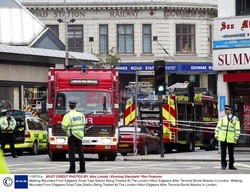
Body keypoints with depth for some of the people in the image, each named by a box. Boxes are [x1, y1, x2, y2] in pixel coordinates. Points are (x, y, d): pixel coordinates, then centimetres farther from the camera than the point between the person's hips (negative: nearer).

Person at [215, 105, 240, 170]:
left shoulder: (235, 119, 5)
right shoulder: (222, 118, 10)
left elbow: (237, 129, 2)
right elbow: (218, 127, 11)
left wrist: (236, 137, -7)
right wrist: (216, 134, 1)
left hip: (231, 139, -1)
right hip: (223, 138, 1)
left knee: (231, 153, 4)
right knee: (223, 152, -1)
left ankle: (231, 165, 13)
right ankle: (223, 165, 5)